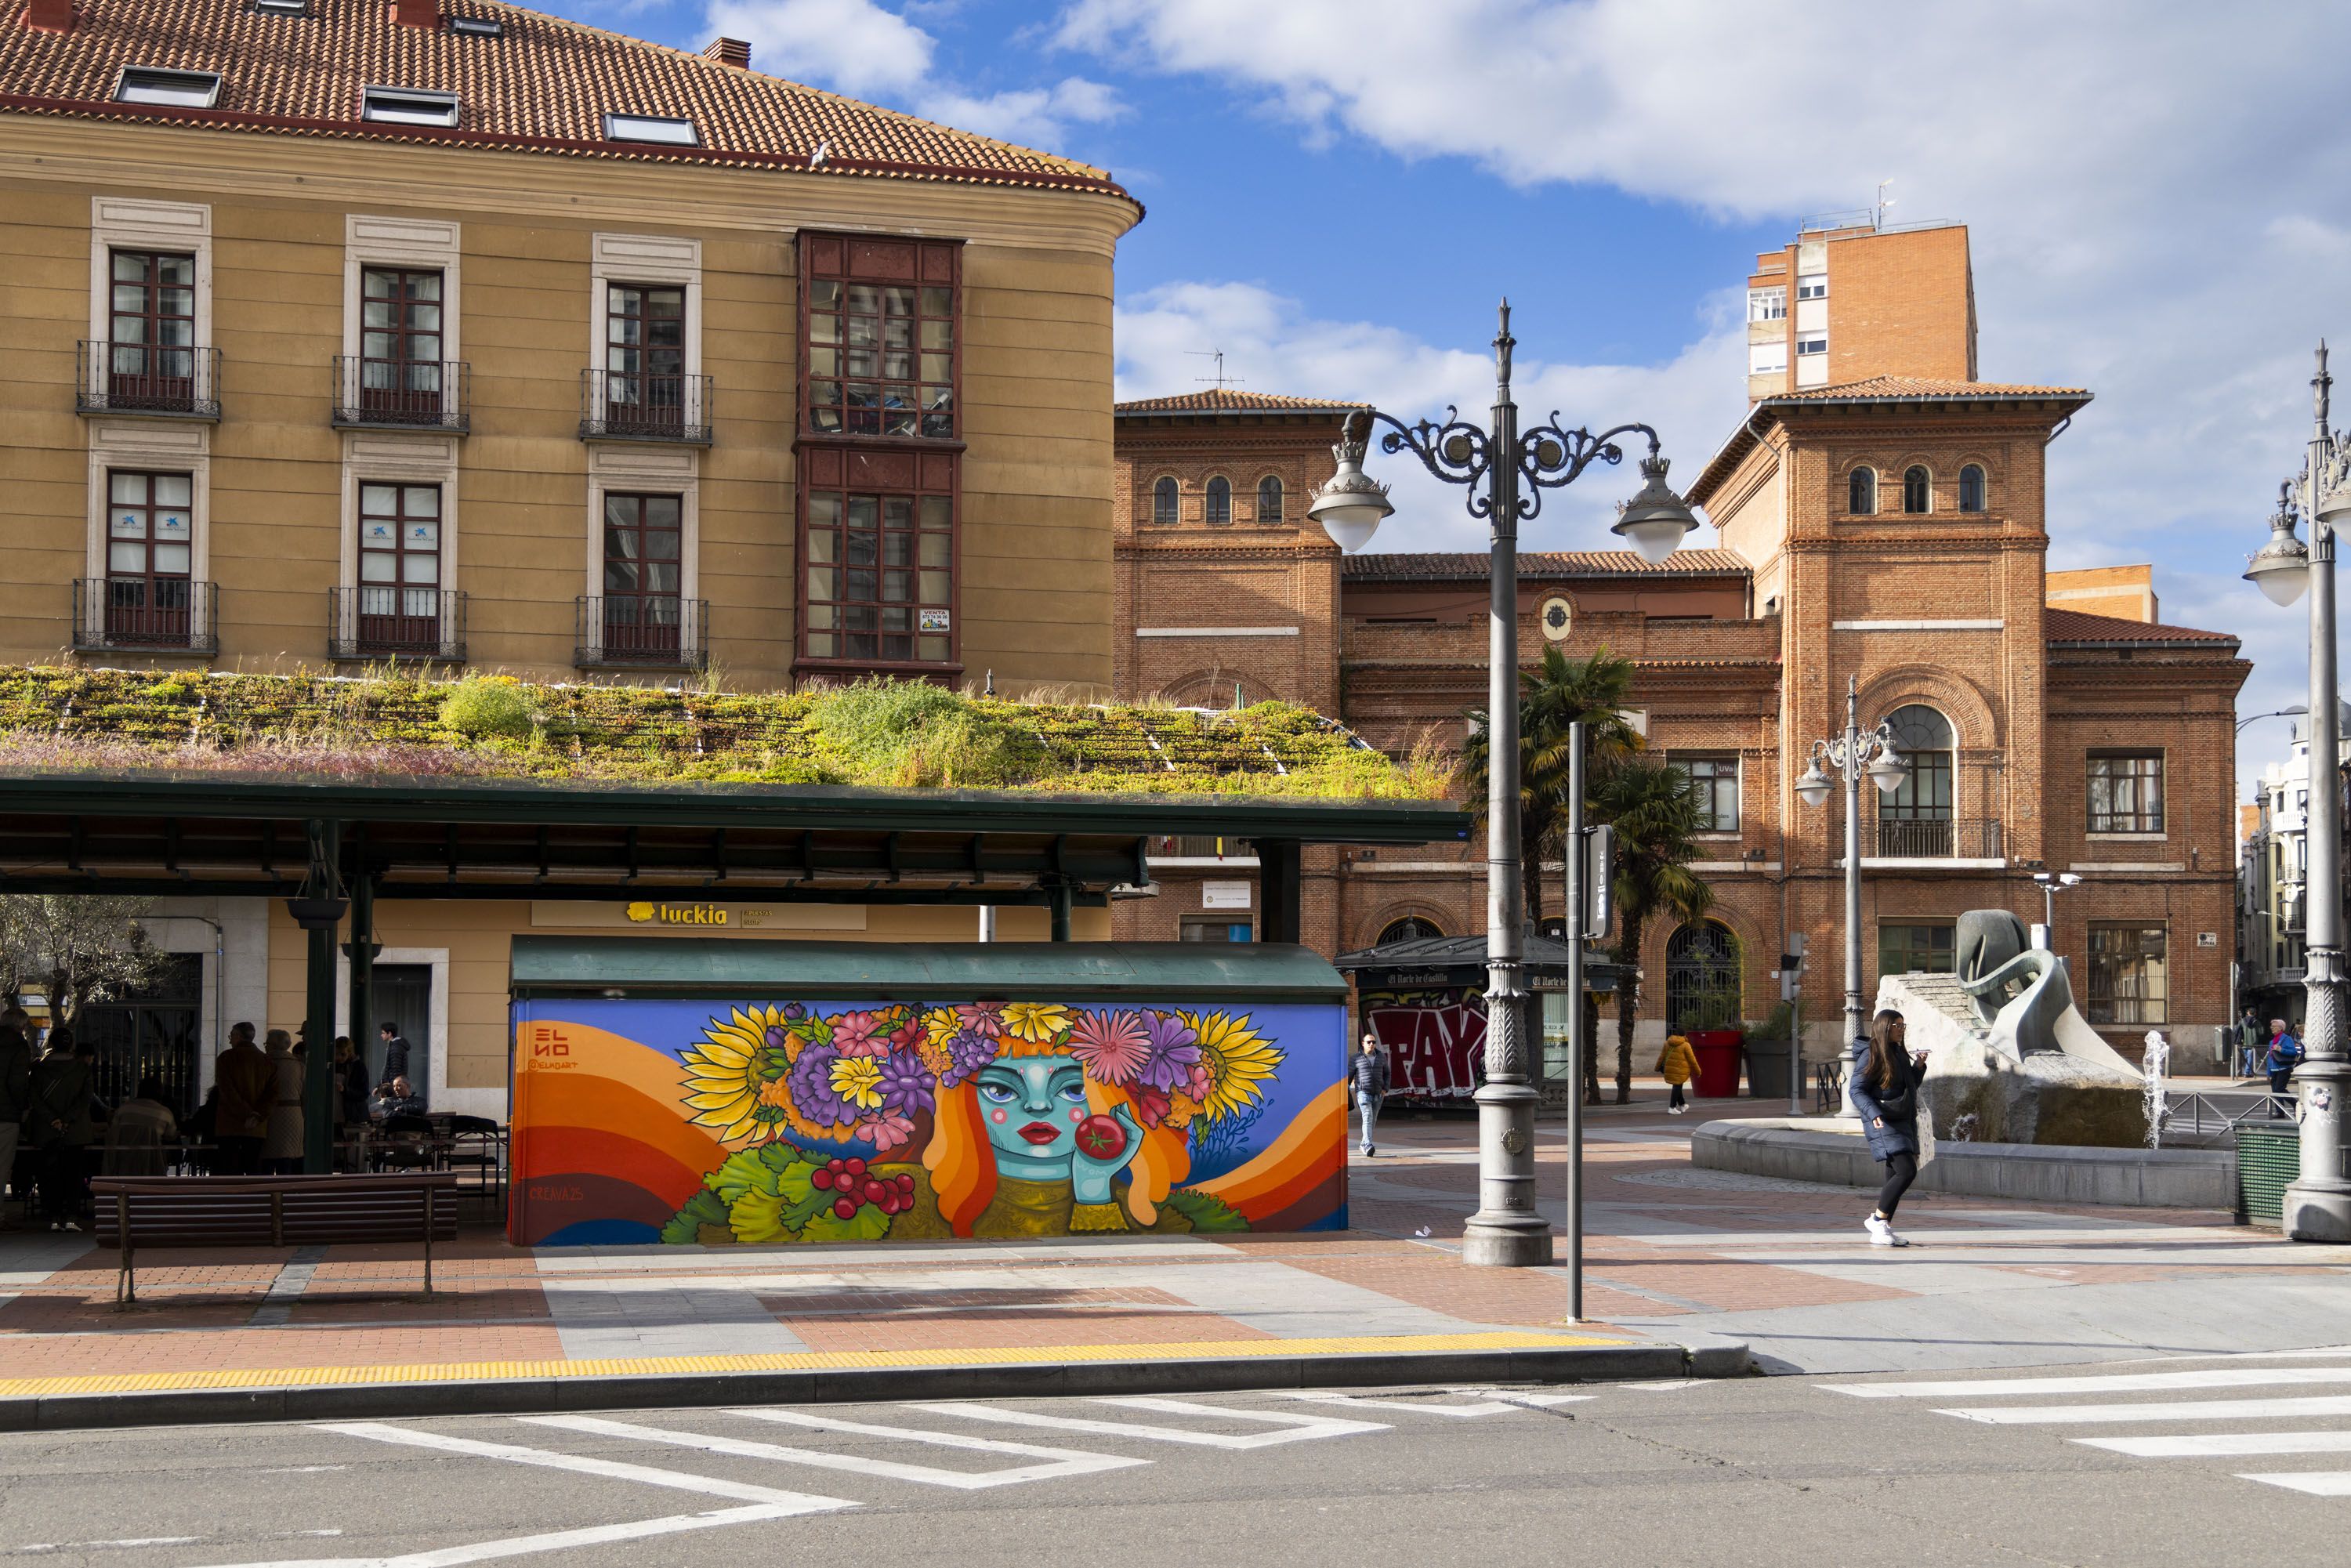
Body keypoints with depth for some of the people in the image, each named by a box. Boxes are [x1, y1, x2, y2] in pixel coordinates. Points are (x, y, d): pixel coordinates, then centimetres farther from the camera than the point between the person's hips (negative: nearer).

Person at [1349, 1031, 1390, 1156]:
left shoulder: (1381, 1056, 8)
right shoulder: (1357, 1058, -1)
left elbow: (1386, 1073, 17)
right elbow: (1348, 1076, 5)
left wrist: (1385, 1089, 4)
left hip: (1378, 1094, 4)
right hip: (1363, 1093, -4)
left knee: (1373, 1120, 11)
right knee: (1367, 1117, -20)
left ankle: (1364, 1144, 27)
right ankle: (1368, 1146, -32)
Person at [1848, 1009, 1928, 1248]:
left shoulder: (1900, 1053, 16)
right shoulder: (1871, 1055, -10)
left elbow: (1910, 1086, 26)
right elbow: (1857, 1091, -14)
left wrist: (1919, 1066, 8)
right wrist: (1874, 1114, -28)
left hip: (1903, 1122, 8)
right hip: (1884, 1123, -8)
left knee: (1895, 1177, 6)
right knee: (1906, 1171, -18)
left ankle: (1882, 1232, 11)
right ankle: (1877, 1220, -7)